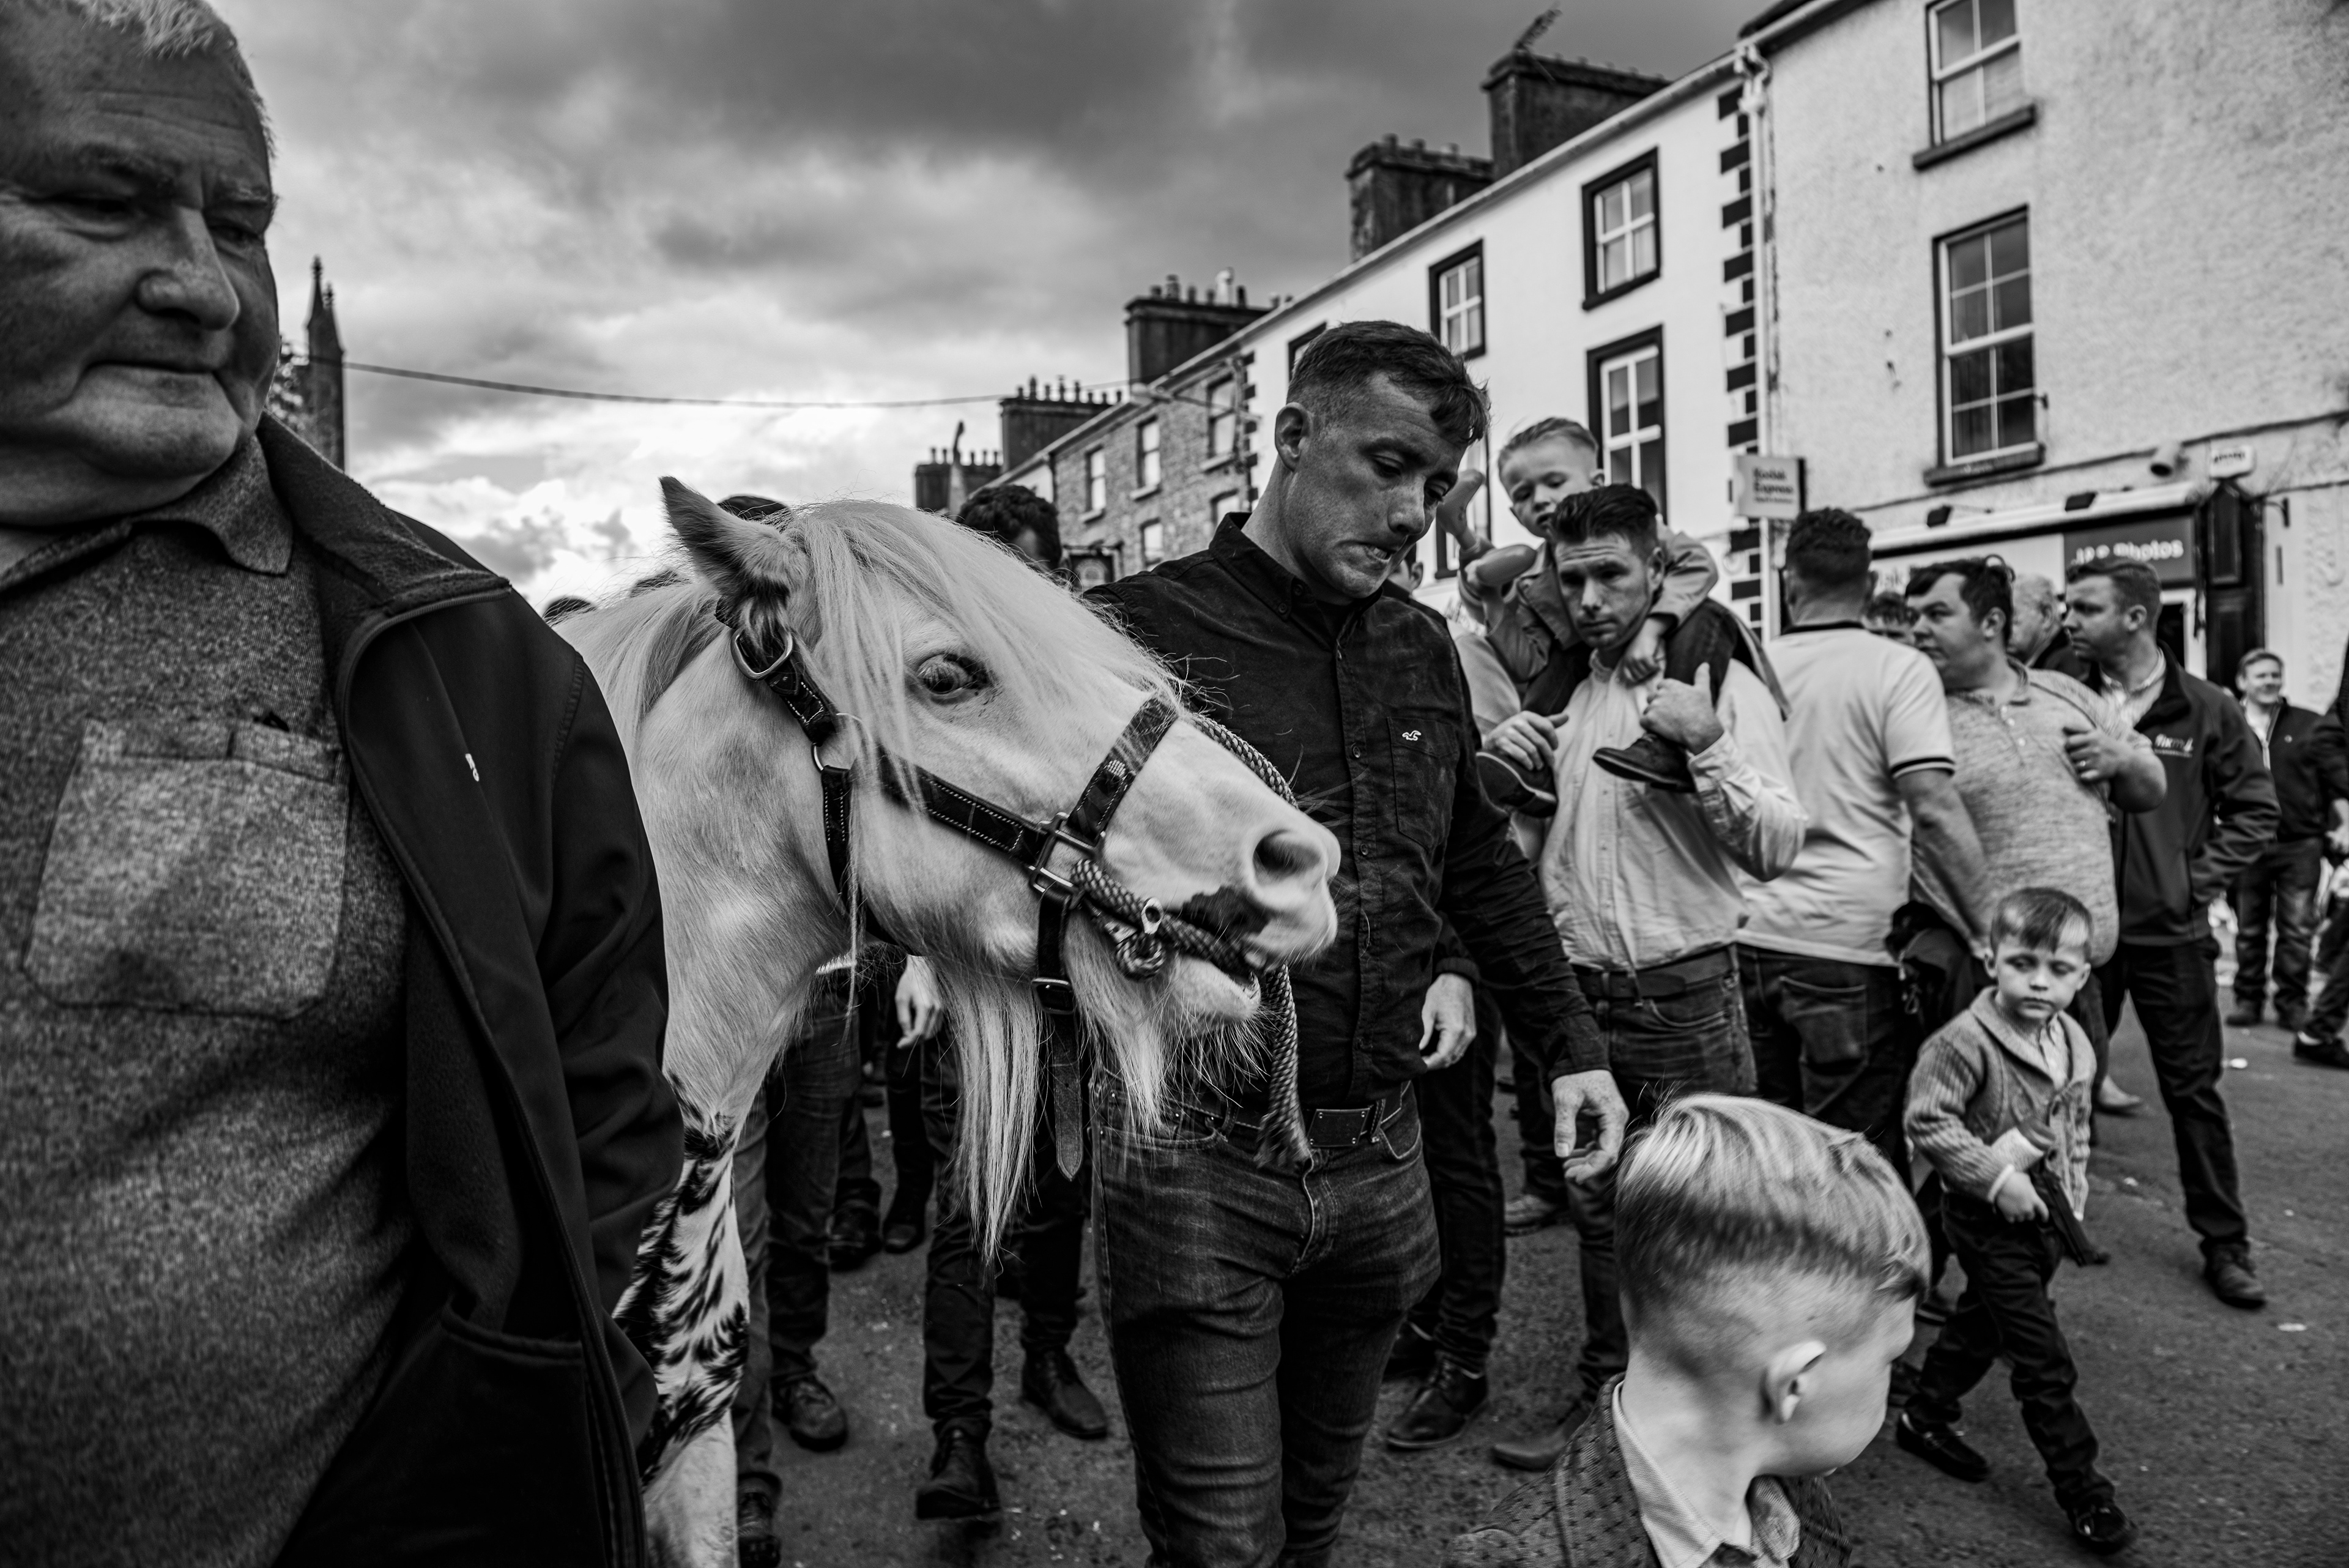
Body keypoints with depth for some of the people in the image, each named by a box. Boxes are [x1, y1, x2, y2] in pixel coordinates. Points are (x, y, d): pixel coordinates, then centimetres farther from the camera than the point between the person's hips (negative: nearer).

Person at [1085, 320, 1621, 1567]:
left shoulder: (1422, 648, 9)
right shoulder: (1138, 631, -10)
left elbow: (1483, 866, 18)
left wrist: (1571, 1045, 16)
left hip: (1380, 1156, 6)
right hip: (1197, 1157, -5)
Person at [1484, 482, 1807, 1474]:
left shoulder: (1722, 686, -6)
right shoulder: (1560, 693, 9)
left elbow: (1778, 849, -14)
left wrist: (1708, 747, -26)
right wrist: (1496, 761, -3)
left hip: (1686, 994, -5)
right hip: (1578, 989, 5)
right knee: (1594, 1205, 17)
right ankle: (1605, 1385, 36)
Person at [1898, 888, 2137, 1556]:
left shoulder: (2075, 1043, 1)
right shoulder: (1965, 1041, -24)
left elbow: (2076, 1126, 16)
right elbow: (1928, 1121, -23)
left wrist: (2074, 1194, 10)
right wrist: (1997, 1179, -23)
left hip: (2044, 1208, 8)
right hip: (1988, 1214, -8)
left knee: (1983, 1320, 21)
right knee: (2042, 1355, -3)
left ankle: (1925, 1419, 38)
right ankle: (2081, 1487, 10)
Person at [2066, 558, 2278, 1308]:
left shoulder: (2206, 711, -3)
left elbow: (2254, 811, 3)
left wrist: (2197, 880, -5)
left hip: (2170, 934, -1)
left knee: (2194, 1091, 8)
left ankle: (2225, 1244, 22)